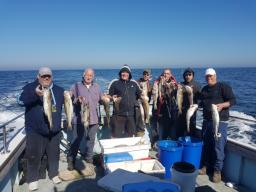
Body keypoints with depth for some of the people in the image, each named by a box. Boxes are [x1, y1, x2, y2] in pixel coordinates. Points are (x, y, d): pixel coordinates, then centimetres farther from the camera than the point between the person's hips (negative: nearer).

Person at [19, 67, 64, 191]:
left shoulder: (58, 90, 6)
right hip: (35, 131, -3)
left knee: (54, 154, 16)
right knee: (34, 156, 8)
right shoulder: (30, 87, -5)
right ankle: (32, 179, 28)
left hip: (54, 131, 3)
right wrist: (35, 94, -39)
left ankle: (53, 174, 36)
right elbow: (21, 101, -21)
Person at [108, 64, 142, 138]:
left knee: (131, 135, 12)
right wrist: (112, 97, -12)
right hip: (118, 114, -3)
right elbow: (109, 95, 8)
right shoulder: (115, 83, 5)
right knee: (116, 136, 1)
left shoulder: (134, 83, 14)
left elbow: (139, 94, 21)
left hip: (131, 114, 3)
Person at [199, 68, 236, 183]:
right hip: (206, 121, 6)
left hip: (220, 121, -6)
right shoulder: (204, 89, 16)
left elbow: (232, 100, -11)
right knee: (206, 144, 11)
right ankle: (206, 166, 24)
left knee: (218, 146, -5)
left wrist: (222, 105, -27)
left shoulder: (224, 87, -4)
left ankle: (217, 171, 7)